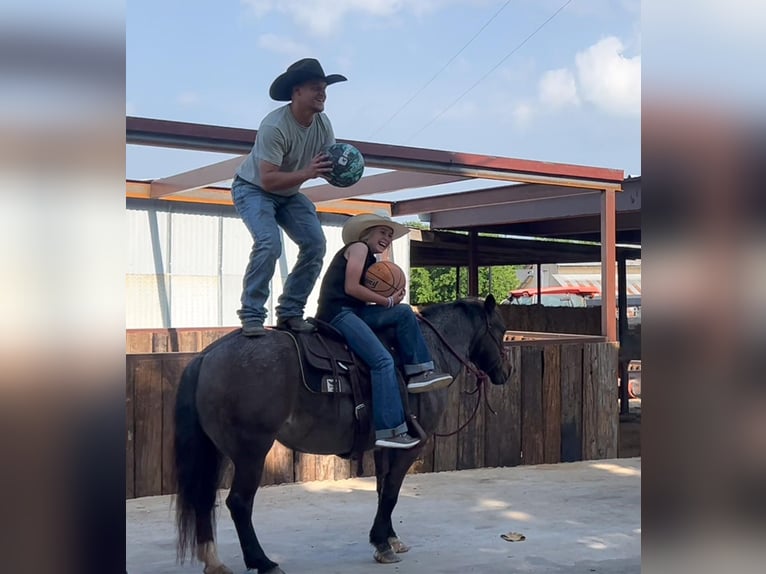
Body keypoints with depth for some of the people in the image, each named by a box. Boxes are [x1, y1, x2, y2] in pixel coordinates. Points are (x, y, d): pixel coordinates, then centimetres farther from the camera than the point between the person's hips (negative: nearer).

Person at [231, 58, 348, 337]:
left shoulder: (323, 123, -10)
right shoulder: (275, 126, -31)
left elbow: (330, 164, -5)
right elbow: (268, 179, -35)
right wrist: (306, 173, -46)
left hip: (289, 194, 7)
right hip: (253, 189, -7)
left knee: (315, 244, -7)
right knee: (269, 243, -28)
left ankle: (290, 312, 5)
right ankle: (252, 315, -17)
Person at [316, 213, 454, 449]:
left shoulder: (369, 259, 27)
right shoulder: (358, 247, 0)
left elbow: (360, 294, 15)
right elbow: (351, 288, -12)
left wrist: (389, 300, 0)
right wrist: (388, 301, -6)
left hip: (353, 311, 9)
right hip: (337, 312, -9)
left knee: (404, 312, 7)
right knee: (383, 360, -21)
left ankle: (418, 372, 1)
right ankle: (390, 431, -24)